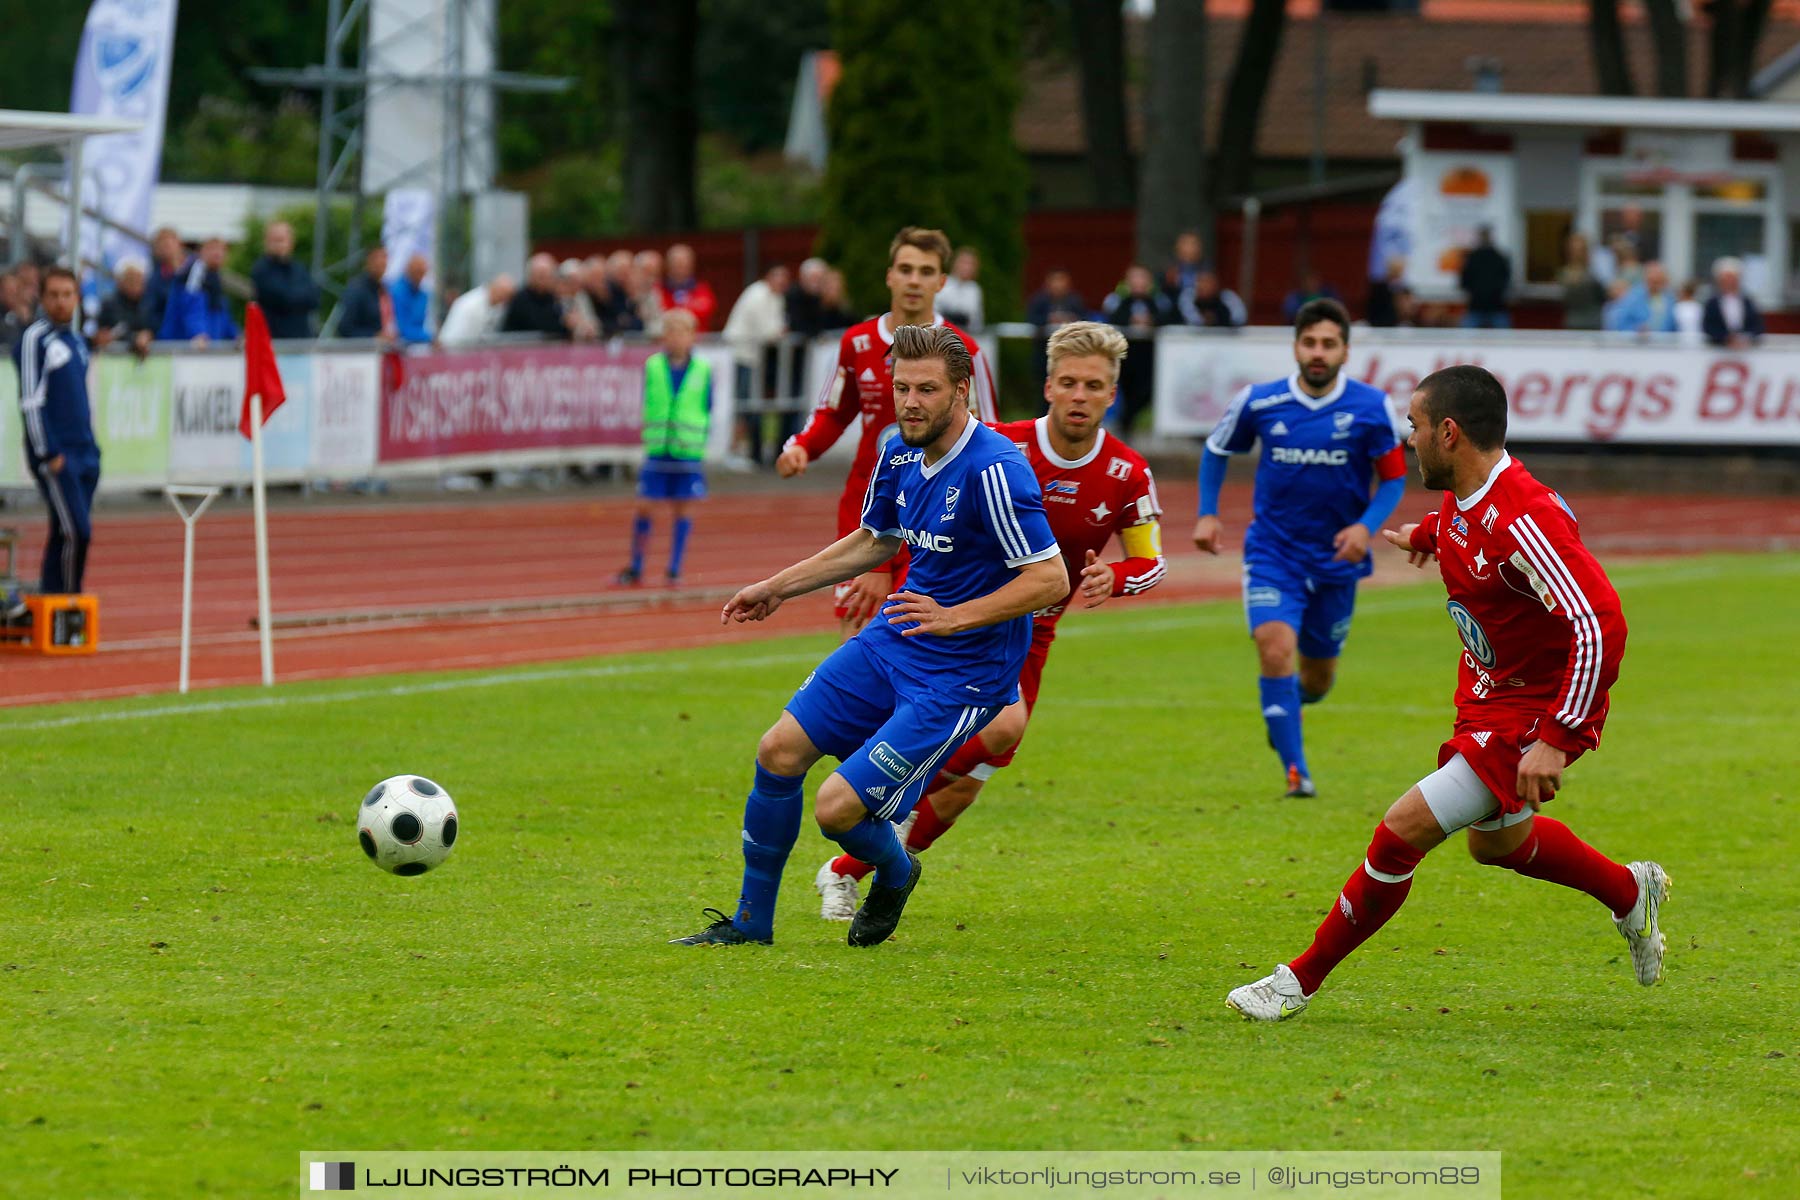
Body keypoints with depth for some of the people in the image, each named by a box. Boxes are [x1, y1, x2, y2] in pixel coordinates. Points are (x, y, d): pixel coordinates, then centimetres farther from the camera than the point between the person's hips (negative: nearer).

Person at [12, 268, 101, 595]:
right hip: (55, 455, -7)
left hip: (84, 454, 7)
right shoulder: (34, 338, -8)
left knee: (64, 536, 7)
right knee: (76, 532, -13)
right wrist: (48, 454, -15)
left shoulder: (76, 340, 16)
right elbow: (30, 401, -12)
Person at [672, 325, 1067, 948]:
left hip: (960, 676, -8)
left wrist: (954, 617, -30)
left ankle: (895, 873, 23)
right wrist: (778, 587, 24)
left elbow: (1050, 580, -24)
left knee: (838, 808, -13)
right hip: (891, 640, 8)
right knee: (779, 753, 1)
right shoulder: (901, 455, 2)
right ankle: (751, 921, 18)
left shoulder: (992, 471, -23)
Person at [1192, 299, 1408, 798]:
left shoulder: (1372, 408, -9)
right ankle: (1295, 771, -17)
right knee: (1276, 649, -23)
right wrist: (1207, 514, 1)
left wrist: (1367, 526, -18)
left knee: (1316, 681, 13)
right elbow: (1216, 450, 11)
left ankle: (1288, 707, 50)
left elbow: (1393, 477, 0)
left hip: (1336, 560, 1)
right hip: (1273, 553, -1)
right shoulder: (1259, 402, -7)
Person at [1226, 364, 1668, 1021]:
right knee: (1495, 841, 28)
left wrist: (1556, 740, -36)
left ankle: (1302, 979, -1)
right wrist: (1427, 533, 43)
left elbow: (1599, 628, -36)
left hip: (1534, 712, -10)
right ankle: (1631, 891, 51)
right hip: (1487, 692, 10)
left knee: (1404, 829, -13)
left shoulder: (1522, 520, -32)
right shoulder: (1463, 501, -4)